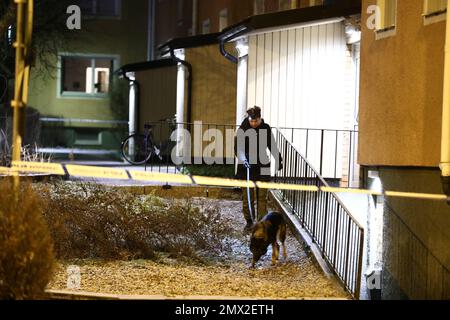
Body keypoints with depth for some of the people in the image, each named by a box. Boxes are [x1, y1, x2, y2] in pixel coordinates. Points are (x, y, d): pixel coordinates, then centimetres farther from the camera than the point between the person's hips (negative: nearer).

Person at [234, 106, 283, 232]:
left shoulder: (265, 128, 3)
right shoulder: (243, 129, -5)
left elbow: (272, 145, 16)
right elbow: (238, 147, -13)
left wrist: (278, 159, 21)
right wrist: (243, 159, -31)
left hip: (262, 167, 1)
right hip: (246, 166, -1)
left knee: (262, 196, -1)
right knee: (247, 196, 4)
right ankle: (249, 221, 16)